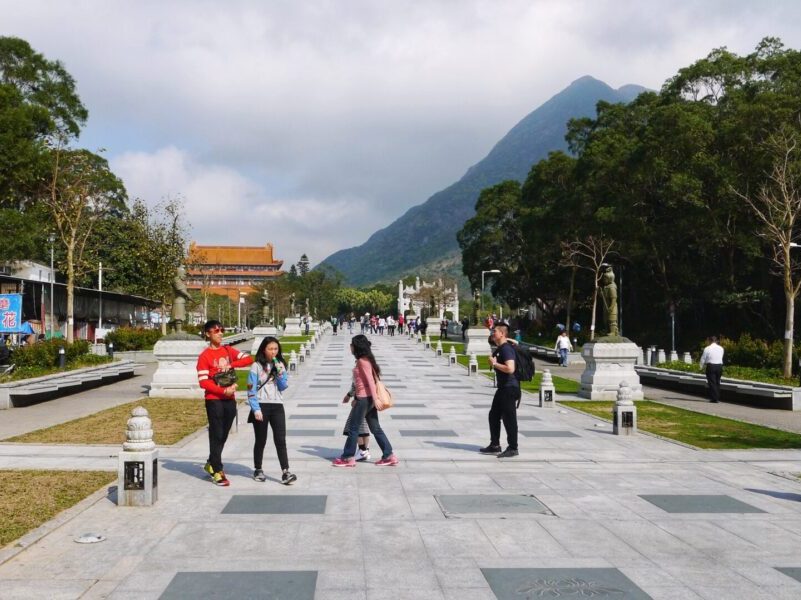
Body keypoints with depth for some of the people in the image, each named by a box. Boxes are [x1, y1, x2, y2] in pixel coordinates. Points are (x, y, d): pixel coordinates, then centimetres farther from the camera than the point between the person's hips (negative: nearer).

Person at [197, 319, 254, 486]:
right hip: (214, 400, -5)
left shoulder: (228, 350, 9)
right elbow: (203, 382, -12)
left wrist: (231, 364, -16)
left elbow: (249, 359, -1)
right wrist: (224, 391, -18)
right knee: (216, 435, -3)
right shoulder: (204, 356, -6)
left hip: (230, 399, 5)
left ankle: (211, 464, 29)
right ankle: (217, 472, 2)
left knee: (223, 435, 12)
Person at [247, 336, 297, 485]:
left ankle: (285, 472, -10)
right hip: (261, 407, -3)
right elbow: (251, 390, -6)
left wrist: (280, 373, -11)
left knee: (280, 439, -6)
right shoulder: (256, 366, -3)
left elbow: (283, 387, 5)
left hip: (277, 406, 3)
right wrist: (256, 409, -13)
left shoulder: (280, 365, 8)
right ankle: (258, 470, 24)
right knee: (260, 440, 8)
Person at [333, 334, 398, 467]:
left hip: (365, 398, -9)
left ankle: (348, 457, 11)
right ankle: (389, 456, 11)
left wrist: (375, 398, -23)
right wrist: (355, 398, 24)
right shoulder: (364, 360, 15)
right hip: (365, 398, 9)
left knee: (354, 428, 2)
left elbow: (370, 380, -19)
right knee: (375, 428, 10)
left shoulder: (362, 361, -13)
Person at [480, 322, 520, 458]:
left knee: (509, 418, -3)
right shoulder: (499, 348, 14)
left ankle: (513, 448, 6)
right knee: (494, 415, 15)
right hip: (502, 388, 11)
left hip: (509, 388, -11)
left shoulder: (507, 349, -18)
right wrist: (493, 363, 12)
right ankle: (495, 446, 25)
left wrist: (494, 363, -19)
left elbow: (510, 369, -30)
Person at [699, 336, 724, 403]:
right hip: (719, 366, 5)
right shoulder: (721, 348, 7)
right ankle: (718, 398, 15)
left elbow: (703, 359, -1)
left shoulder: (707, 349, -7)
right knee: (717, 382, 13)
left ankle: (714, 398, -3)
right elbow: (721, 358, 13)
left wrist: (702, 367, 15)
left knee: (712, 383, 0)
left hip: (711, 366, -5)